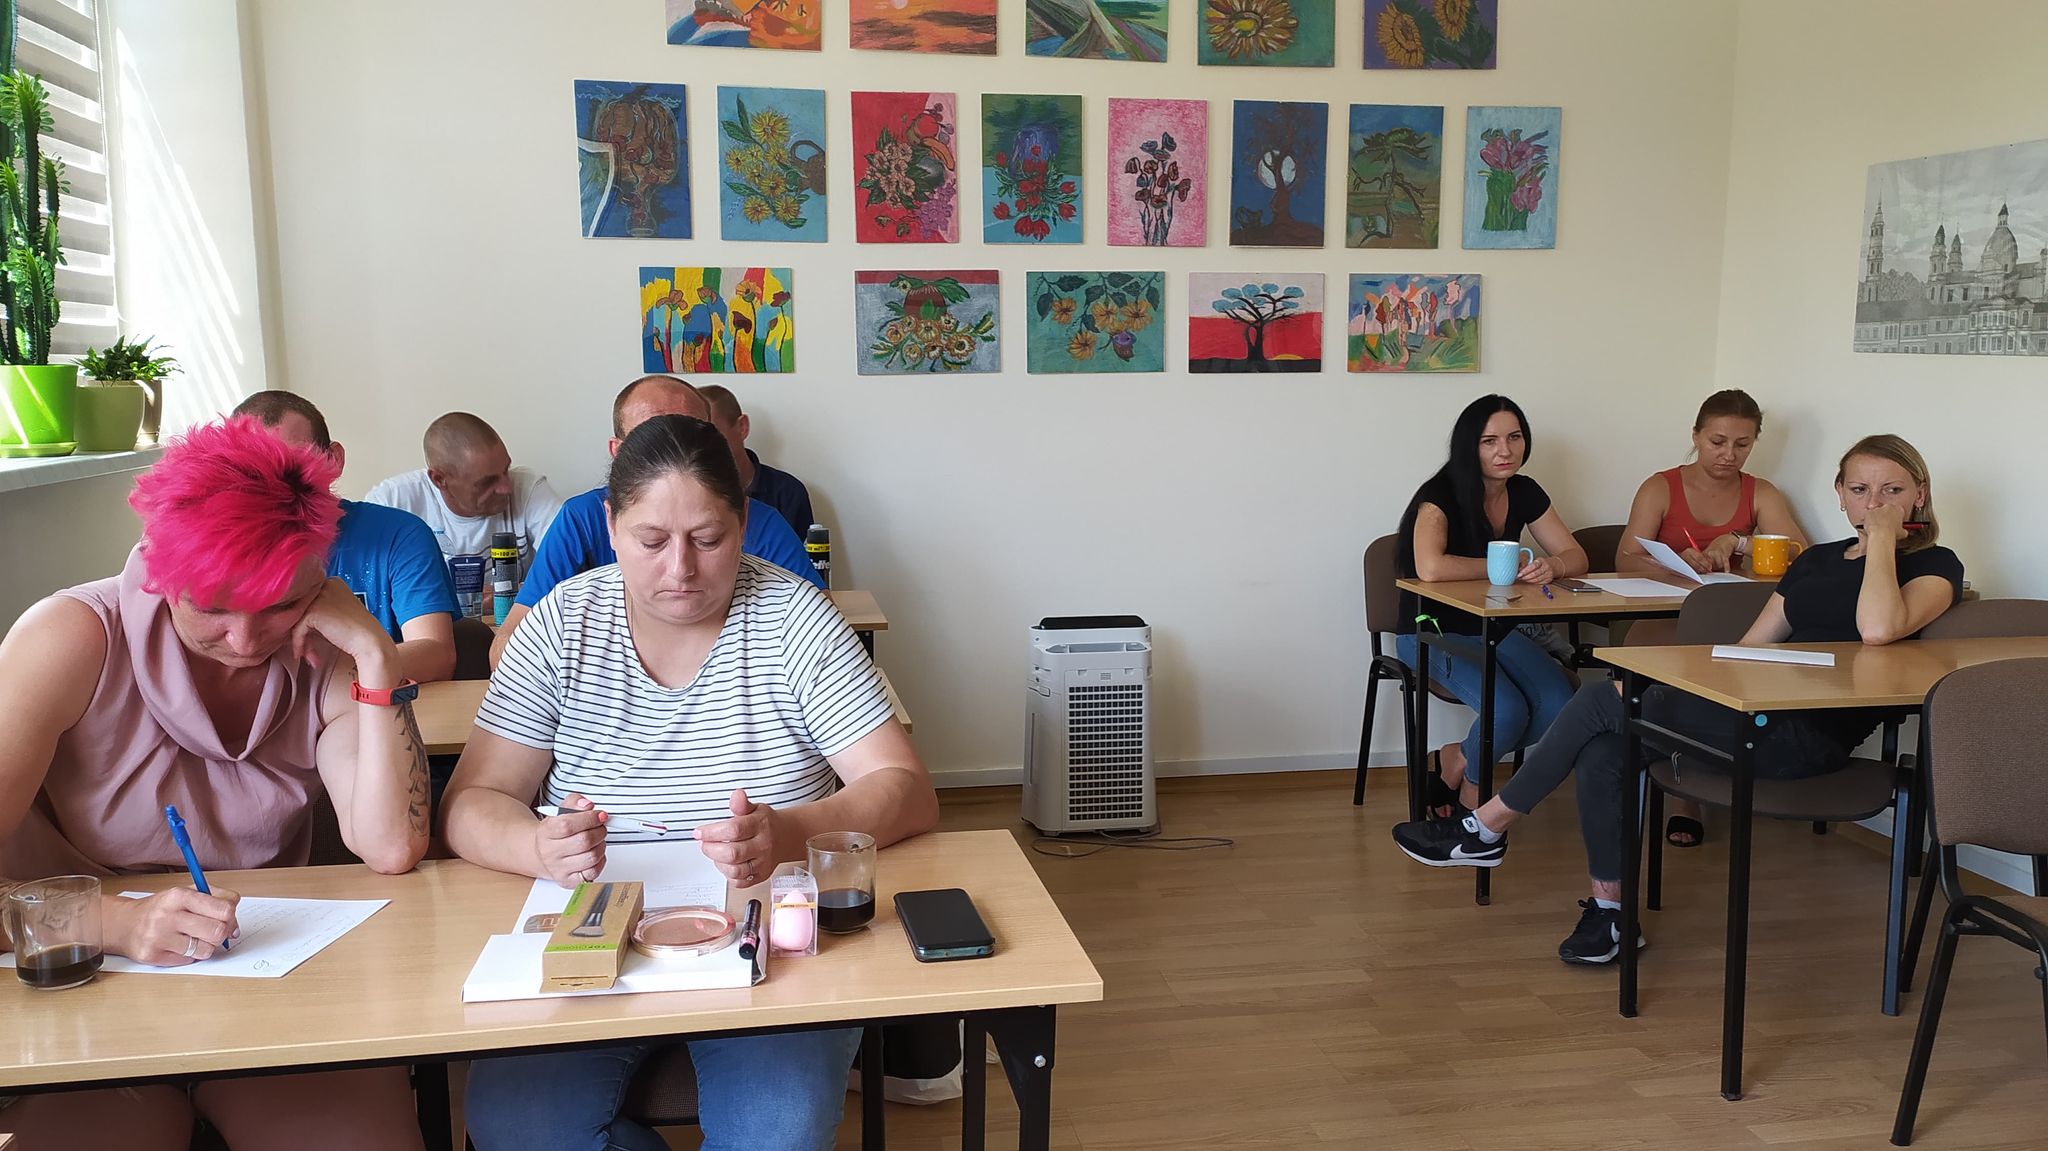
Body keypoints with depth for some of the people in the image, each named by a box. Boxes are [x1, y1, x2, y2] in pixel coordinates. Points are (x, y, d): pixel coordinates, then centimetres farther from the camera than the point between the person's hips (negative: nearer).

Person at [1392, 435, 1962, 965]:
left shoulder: (1934, 566, 1)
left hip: (1808, 739, -7)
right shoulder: (1817, 559, 23)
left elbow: (1879, 628, -22)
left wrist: (1882, 537, -12)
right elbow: (1752, 644, 20)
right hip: (1762, 715, 7)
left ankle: (1487, 829, -2)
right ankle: (1610, 910, -5)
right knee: (1602, 752, -18)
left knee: (1600, 701, -15)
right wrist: (1700, 684, 3)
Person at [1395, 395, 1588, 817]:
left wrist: (1550, 567, -22)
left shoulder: (1525, 493, 3)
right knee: (1507, 710, -29)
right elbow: (1430, 567, -36)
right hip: (1434, 632, -6)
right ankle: (1469, 787, 5)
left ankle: (1457, 759, 6)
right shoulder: (1440, 496, -17)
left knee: (1561, 708, -18)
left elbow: (1577, 557, 4)